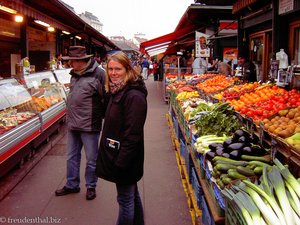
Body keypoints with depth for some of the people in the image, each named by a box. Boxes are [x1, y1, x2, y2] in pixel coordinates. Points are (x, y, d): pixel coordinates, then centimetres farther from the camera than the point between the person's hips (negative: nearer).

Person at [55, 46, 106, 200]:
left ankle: (91, 186, 27)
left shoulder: (98, 74, -16)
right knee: (72, 157, 17)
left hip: (89, 125, -7)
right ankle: (72, 185, 34)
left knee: (91, 159, 8)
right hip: (73, 124, 8)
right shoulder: (74, 74, 9)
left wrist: (100, 115, -4)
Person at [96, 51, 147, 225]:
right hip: (115, 154, 10)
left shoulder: (134, 96, -22)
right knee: (132, 195, 22)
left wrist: (121, 163, -22)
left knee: (125, 200, 6)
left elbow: (133, 134, -24)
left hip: (125, 158, -9)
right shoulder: (117, 91, 9)